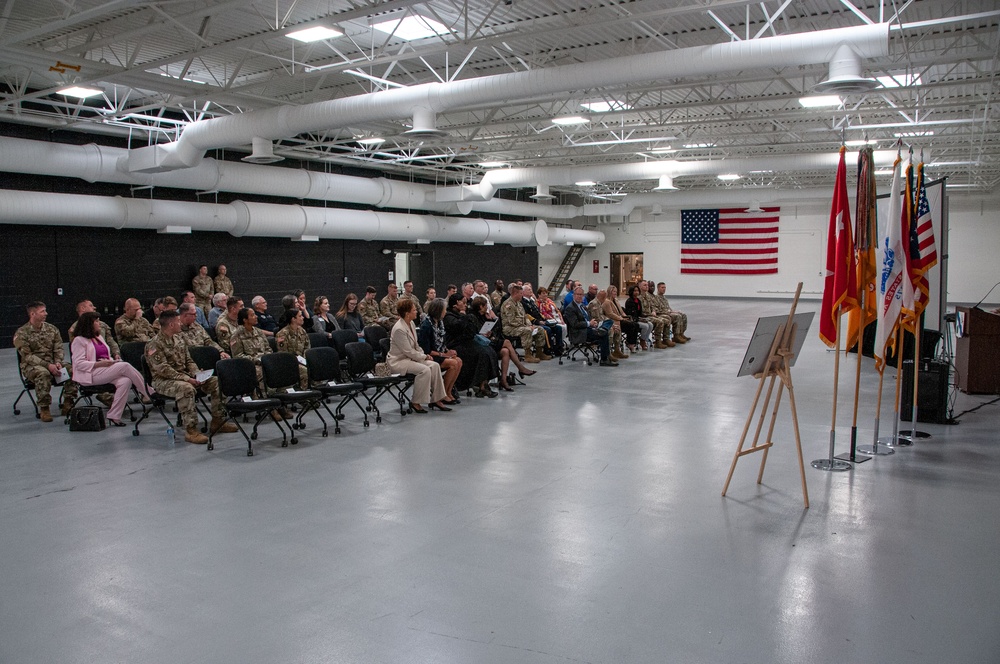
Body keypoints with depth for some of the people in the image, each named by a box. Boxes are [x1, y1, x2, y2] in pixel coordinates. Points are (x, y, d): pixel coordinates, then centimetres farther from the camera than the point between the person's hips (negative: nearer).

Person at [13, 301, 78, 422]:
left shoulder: (51, 329, 9)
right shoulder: (21, 333, -6)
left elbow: (58, 349, 9)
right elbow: (27, 356, -13)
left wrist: (58, 362, -12)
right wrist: (48, 365, -24)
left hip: (52, 364, 5)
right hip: (31, 366, -4)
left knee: (72, 370, -22)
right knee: (43, 373, -38)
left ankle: (67, 405, -15)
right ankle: (44, 409, -27)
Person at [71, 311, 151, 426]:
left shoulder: (99, 337, 25)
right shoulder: (79, 341, 0)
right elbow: (79, 364, -10)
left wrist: (113, 360, 3)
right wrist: (100, 364, -20)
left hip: (106, 371, 7)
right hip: (91, 374, -7)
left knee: (125, 381, -27)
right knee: (125, 366, -27)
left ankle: (114, 416, -28)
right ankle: (150, 394, -18)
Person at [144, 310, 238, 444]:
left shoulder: (179, 340, 13)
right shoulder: (155, 344, -13)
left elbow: (189, 361, 17)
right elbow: (163, 369, -21)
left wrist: (197, 375, -3)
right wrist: (186, 379, -25)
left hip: (184, 376, 8)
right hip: (163, 381, -8)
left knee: (216, 381, -5)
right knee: (187, 388, -39)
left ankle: (218, 421, 1)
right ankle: (190, 430, -35)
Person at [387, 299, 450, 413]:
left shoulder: (411, 324, 6)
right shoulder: (399, 329, -23)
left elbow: (416, 346, 17)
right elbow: (408, 351, -21)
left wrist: (424, 355, 0)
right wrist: (424, 357, -10)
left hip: (410, 358, 9)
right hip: (397, 361, -9)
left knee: (435, 365, -10)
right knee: (424, 370, -28)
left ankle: (436, 399, -6)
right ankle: (415, 402, -15)